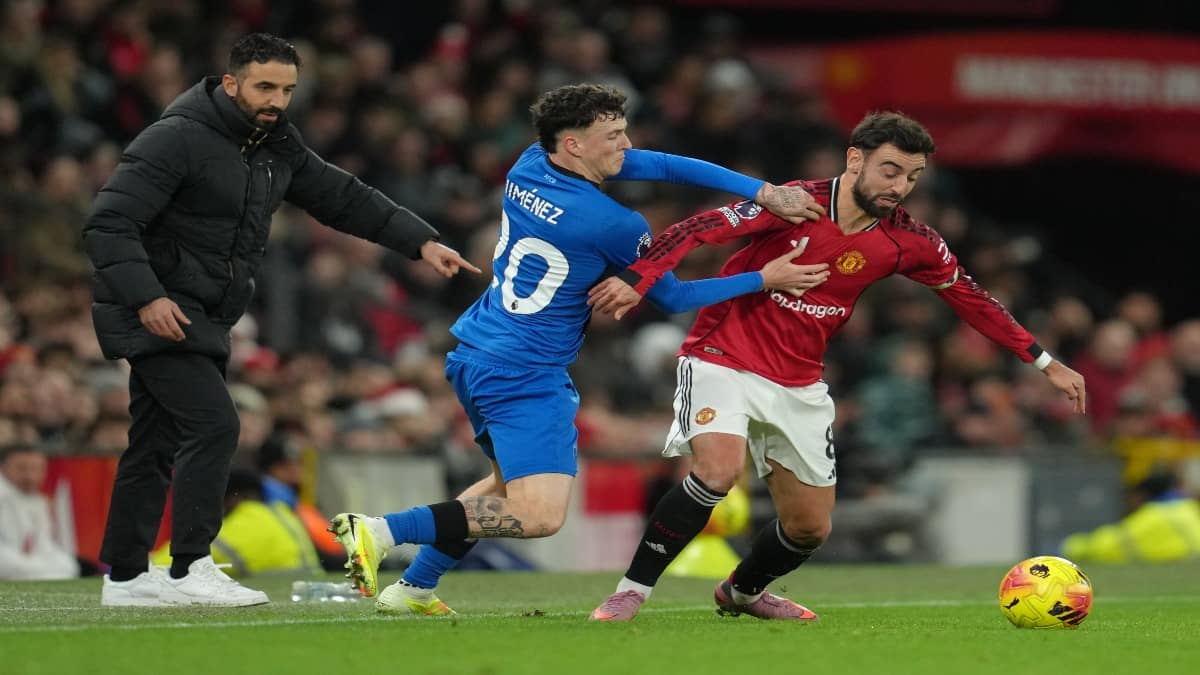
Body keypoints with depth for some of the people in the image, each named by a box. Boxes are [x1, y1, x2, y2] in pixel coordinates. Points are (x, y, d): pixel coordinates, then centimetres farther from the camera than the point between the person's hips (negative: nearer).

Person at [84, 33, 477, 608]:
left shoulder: (276, 146, 8)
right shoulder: (177, 139, -17)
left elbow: (342, 197, 14)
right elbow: (108, 225, -20)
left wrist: (421, 242, 5)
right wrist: (145, 297, -30)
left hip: (203, 320, 8)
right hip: (159, 314, -8)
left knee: (158, 444, 11)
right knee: (213, 426, -17)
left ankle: (125, 576, 18)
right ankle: (190, 570, -15)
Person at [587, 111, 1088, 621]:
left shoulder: (908, 243, -5)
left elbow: (971, 300, 7)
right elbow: (696, 230, -24)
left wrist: (1044, 363, 8)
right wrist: (637, 279, -39)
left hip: (798, 384, 5)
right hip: (721, 361, -5)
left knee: (810, 527, 8)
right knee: (719, 469, -30)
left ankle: (743, 592, 41)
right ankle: (631, 592, -17)